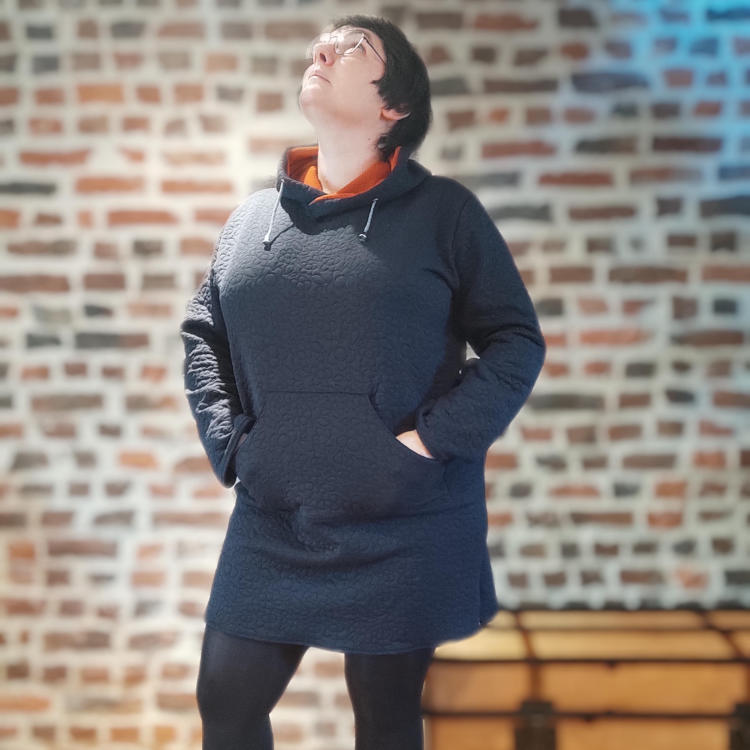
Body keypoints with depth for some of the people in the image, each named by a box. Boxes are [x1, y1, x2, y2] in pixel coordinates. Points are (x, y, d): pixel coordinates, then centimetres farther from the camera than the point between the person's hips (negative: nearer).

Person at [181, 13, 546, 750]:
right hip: (269, 529, 3)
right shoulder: (251, 216, 8)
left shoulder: (443, 209, -3)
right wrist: (226, 439, 0)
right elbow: (201, 334, 14)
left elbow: (517, 342, -3)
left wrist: (434, 439, -14)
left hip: (407, 532, -3)